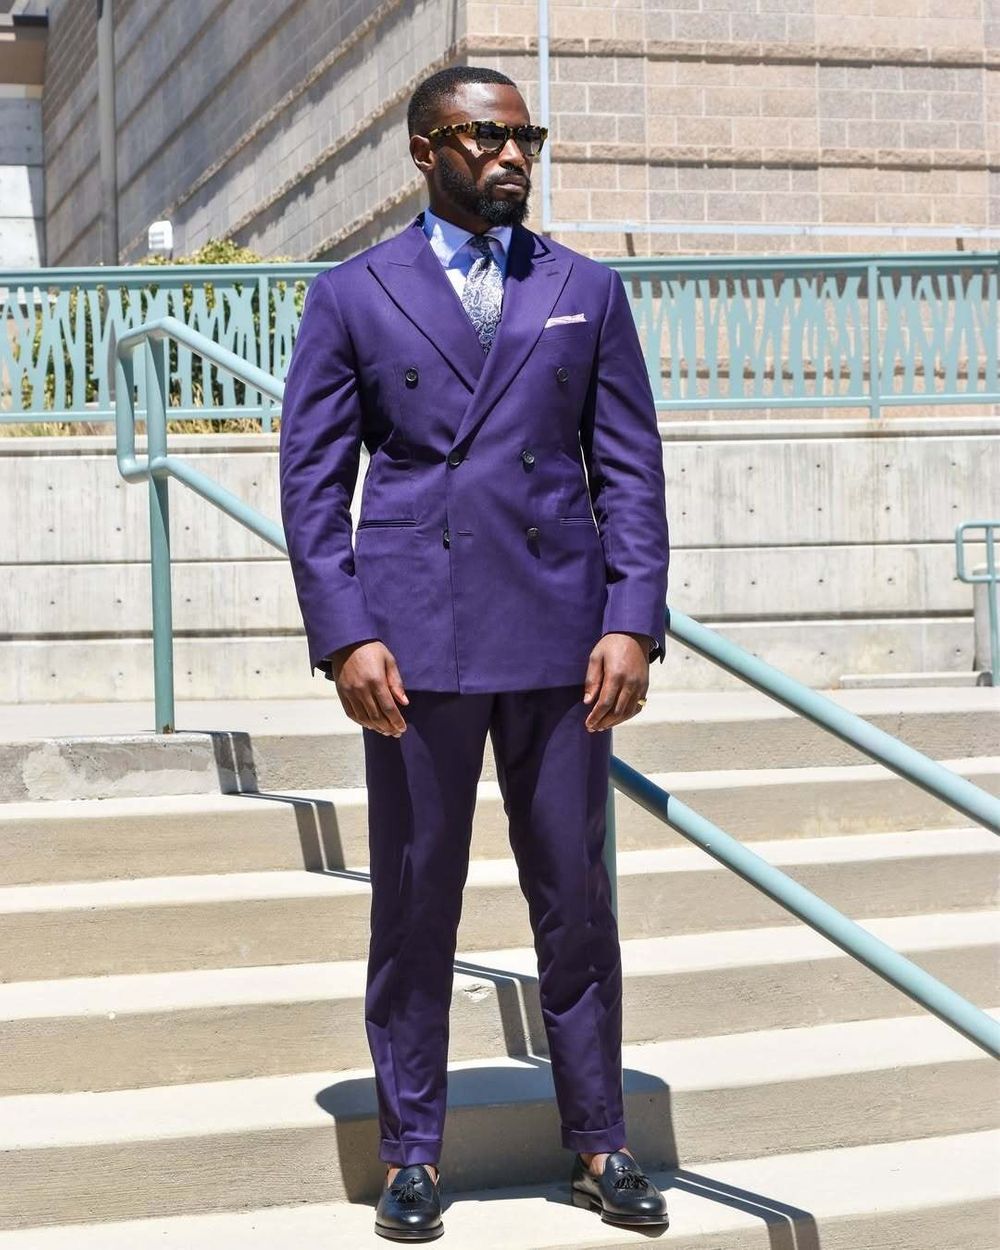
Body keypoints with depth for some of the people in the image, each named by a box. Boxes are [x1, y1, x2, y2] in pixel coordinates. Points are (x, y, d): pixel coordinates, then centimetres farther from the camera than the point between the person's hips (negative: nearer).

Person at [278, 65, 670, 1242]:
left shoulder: (586, 291, 10)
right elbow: (311, 481, 2)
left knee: (575, 897, 8)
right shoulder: (351, 296, 5)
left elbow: (630, 470, 7)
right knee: (414, 903, 5)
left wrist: (632, 623, -5)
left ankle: (598, 1145, 20)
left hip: (560, 639, 2)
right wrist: (345, 636, -9)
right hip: (417, 644, -1)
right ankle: (412, 1154, 18)